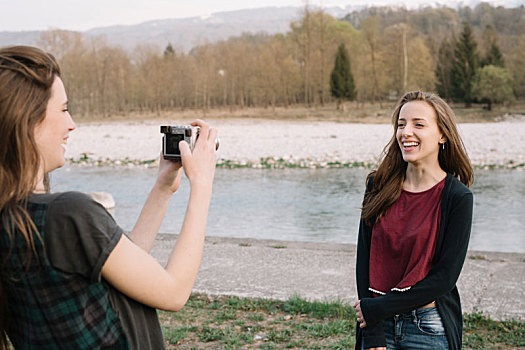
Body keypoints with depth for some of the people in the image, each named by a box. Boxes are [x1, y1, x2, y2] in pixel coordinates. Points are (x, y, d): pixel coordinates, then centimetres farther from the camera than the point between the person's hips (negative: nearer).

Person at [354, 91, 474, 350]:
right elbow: (364, 260, -4)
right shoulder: (378, 186, -1)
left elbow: (445, 277, -13)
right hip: (378, 324, 2)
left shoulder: (457, 197, -10)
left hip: (429, 329, -2)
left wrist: (378, 308, -14)